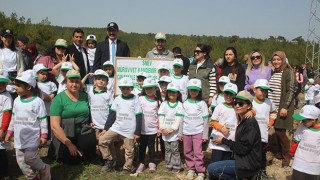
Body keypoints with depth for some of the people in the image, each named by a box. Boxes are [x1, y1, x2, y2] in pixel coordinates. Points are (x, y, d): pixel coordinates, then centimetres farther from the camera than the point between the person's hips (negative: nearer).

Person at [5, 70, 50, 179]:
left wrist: (44, 135, -10)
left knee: (30, 158, -10)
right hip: (19, 138, 7)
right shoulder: (16, 101, 7)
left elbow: (43, 120, -10)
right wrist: (10, 132, 17)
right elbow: (13, 118, 17)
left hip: (32, 137, -7)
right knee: (21, 161, 10)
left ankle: (44, 170, 17)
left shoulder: (37, 101, -13)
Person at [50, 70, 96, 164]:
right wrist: (69, 144, -16)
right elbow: (55, 126, -13)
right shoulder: (58, 99, -8)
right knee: (71, 160, -12)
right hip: (65, 137, -2)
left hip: (83, 135, 2)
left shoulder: (85, 96, 5)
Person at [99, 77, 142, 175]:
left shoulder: (135, 99, -5)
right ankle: (110, 160, 9)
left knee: (129, 150, 6)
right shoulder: (117, 99, 3)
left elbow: (139, 117, -5)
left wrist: (137, 132, -7)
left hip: (129, 130, -3)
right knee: (102, 140, -8)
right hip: (116, 127, 3)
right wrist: (105, 128, 4)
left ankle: (127, 168, 27)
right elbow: (112, 114, 7)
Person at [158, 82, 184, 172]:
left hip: (175, 132, -3)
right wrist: (163, 128, -11)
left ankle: (176, 166, 11)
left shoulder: (179, 105, -2)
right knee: (167, 149, 10)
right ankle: (169, 166, 20)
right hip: (165, 132, 3)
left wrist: (172, 129, -15)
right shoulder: (164, 104, 4)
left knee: (175, 150, 0)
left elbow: (178, 118, -9)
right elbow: (161, 117, -2)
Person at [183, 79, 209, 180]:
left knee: (198, 153, -4)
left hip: (198, 132, -3)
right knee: (187, 152, 10)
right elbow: (182, 119, 9)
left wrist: (205, 135, -4)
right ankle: (191, 169, 25)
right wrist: (180, 133, 7)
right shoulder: (185, 104, 6)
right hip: (186, 132, 3)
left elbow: (205, 120, -2)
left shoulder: (202, 103, -2)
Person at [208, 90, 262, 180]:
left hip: (248, 164, -9)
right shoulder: (243, 121, 11)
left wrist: (223, 140, -11)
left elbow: (243, 148, -20)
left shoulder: (250, 123, -17)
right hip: (243, 161, 9)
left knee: (212, 168, -12)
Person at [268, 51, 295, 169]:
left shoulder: (288, 72, -6)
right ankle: (280, 152, 22)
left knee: (280, 131, -6)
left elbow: (291, 91, -10)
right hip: (273, 107, 5)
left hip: (282, 108, -5)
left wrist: (285, 107, -17)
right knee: (276, 131, 7)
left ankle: (286, 157, 9)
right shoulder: (273, 72, 12)